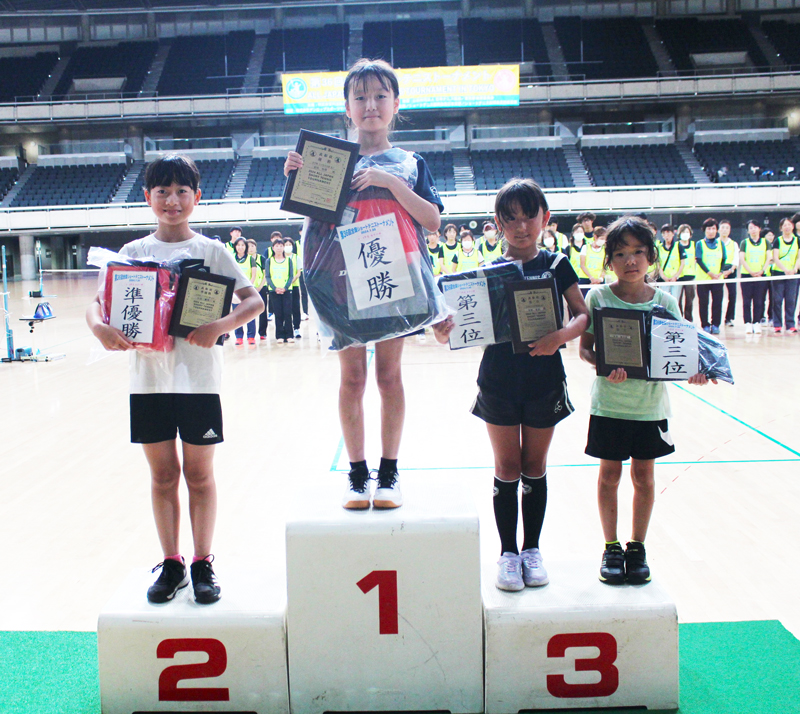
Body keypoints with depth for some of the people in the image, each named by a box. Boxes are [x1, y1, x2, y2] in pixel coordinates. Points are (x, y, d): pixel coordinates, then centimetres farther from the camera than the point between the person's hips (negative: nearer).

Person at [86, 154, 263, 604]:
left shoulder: (212, 251, 1)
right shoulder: (132, 252, 7)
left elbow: (254, 301, -5)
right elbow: (98, 303, 2)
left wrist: (220, 326, -22)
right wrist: (101, 328, -21)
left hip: (199, 378, -2)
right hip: (149, 378, 2)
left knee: (199, 473, 7)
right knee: (163, 475, 11)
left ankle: (203, 563, 20)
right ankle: (171, 564, 23)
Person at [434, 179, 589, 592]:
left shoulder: (556, 265, 1)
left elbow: (583, 315, -5)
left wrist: (562, 335, -25)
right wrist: (448, 332, -23)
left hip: (544, 382, 0)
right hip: (499, 382, 0)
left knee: (534, 466, 11)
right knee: (507, 467, 7)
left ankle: (532, 550, 25)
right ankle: (508, 552, 20)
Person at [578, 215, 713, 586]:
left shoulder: (665, 301, -1)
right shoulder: (599, 297, -6)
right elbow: (584, 348, -6)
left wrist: (692, 370, -17)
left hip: (650, 405, 2)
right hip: (609, 402, -1)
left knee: (644, 476, 10)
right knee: (609, 475, 8)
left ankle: (637, 547, 26)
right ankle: (611, 547, 23)